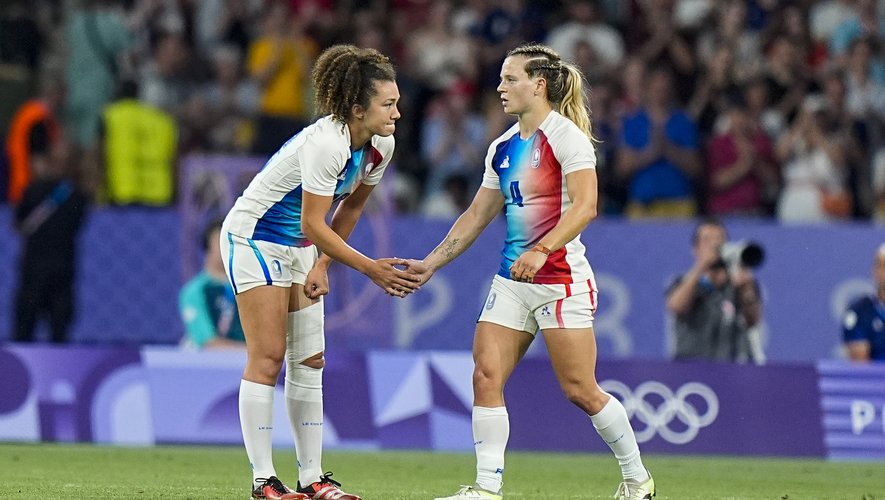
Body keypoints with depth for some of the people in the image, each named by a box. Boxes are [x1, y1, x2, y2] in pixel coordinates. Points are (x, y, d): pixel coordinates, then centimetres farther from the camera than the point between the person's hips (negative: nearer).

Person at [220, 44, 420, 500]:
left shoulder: (380, 146, -6)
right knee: (268, 356, -10)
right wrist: (370, 269, -28)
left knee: (309, 359, 4)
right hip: (253, 237, -8)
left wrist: (322, 265, 4)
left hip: (297, 246, 8)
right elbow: (314, 224, -28)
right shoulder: (326, 143, -31)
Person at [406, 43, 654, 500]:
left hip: (561, 278, -7)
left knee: (580, 390, -5)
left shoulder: (565, 135, -9)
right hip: (512, 280, 7)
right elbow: (477, 216, 19)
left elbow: (585, 206, -20)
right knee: (486, 376, -6)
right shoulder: (503, 148, 14)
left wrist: (541, 250, -31)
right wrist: (430, 265, 14)